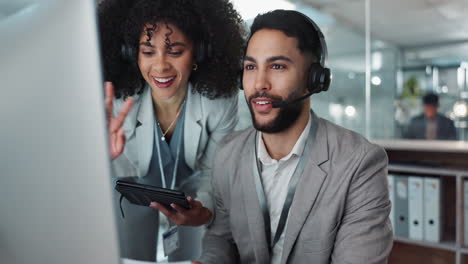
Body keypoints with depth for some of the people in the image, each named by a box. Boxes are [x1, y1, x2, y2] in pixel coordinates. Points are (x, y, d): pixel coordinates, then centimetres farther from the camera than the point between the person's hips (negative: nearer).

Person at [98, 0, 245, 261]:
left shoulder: (221, 99, -31)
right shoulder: (117, 101, -33)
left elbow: (212, 172, -18)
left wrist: (205, 209, -39)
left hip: (189, 188, 1)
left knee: (188, 256, 20)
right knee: (134, 257, 20)